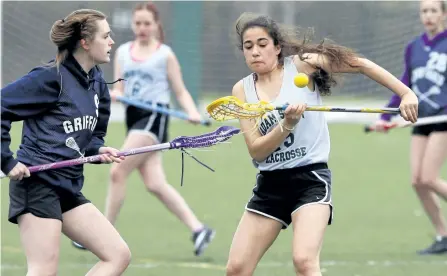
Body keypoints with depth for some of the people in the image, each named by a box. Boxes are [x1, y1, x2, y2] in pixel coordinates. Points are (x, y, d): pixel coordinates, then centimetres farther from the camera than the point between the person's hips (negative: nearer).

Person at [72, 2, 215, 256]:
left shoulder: (165, 54, 1)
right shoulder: (123, 52, 14)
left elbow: (180, 92, 2)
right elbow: (119, 90, 13)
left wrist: (193, 112, -15)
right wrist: (114, 94, -11)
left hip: (154, 117, -6)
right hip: (134, 117, 6)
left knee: (118, 172, -13)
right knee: (155, 184, -1)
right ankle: (198, 228, 5)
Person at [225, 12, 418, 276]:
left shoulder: (301, 65, -4)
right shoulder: (242, 90, 4)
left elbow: (360, 64, -2)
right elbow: (256, 151, -4)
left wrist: (406, 93, -9)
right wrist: (287, 125, -21)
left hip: (310, 178, -5)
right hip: (270, 184, 5)